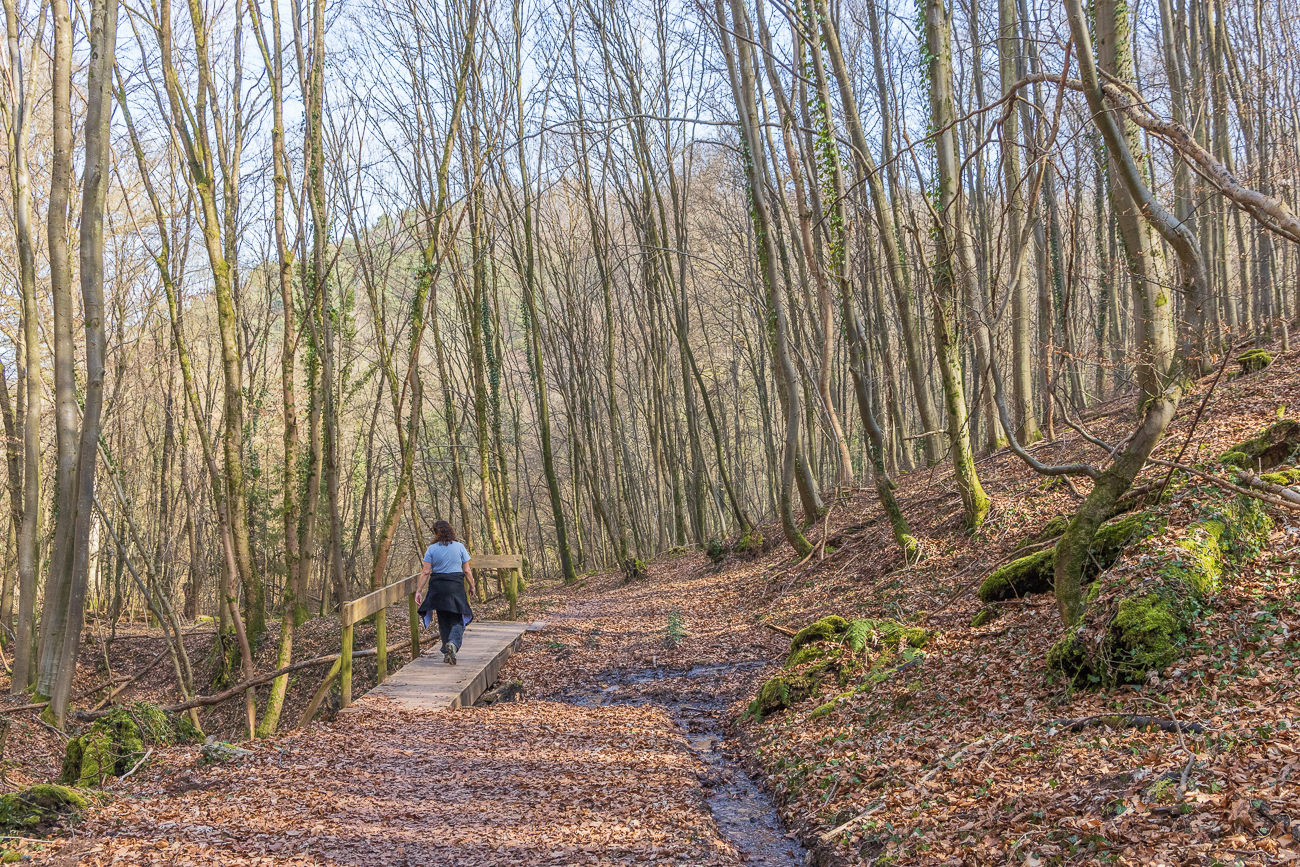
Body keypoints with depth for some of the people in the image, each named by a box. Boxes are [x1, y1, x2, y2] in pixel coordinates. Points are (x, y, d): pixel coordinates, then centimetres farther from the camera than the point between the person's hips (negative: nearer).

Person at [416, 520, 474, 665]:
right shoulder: (459, 547, 1)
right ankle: (453, 642, -26)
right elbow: (467, 571, 2)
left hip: (437, 587, 1)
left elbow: (425, 572, -4)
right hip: (456, 586, -1)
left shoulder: (432, 549, -1)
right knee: (457, 620, 3)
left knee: (443, 620, 13)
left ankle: (446, 652, 14)